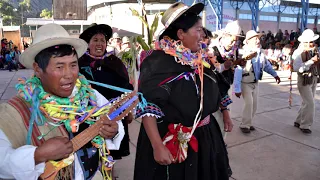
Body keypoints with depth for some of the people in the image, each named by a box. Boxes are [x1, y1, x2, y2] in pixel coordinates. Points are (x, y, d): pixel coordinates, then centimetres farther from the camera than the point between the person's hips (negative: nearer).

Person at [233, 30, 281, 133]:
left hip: (256, 83, 6)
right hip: (245, 83, -6)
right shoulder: (244, 54, -25)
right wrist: (237, 89, -27)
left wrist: (275, 74, 8)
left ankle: (248, 123, 25)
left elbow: (267, 64, 13)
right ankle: (245, 125, 2)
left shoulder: (260, 53, -7)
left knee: (254, 104, 9)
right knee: (249, 103, -14)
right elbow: (238, 72, -26)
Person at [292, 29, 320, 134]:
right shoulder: (298, 52, -14)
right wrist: (311, 61, -27)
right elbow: (297, 68, -27)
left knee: (306, 102, 15)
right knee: (310, 103, -7)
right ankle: (305, 125, 7)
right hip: (304, 80, -7)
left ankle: (299, 121, 30)